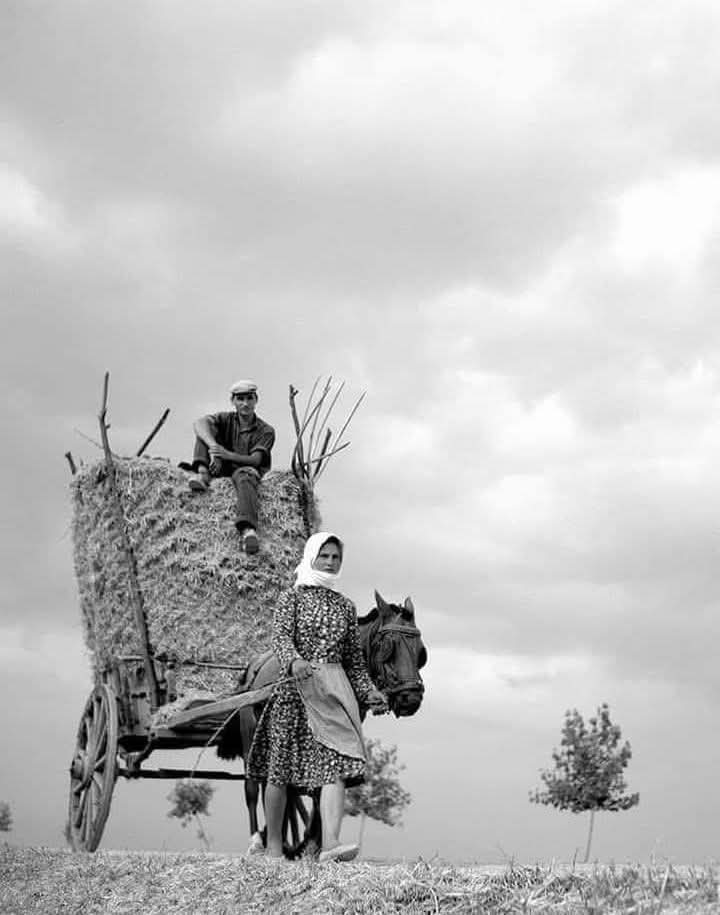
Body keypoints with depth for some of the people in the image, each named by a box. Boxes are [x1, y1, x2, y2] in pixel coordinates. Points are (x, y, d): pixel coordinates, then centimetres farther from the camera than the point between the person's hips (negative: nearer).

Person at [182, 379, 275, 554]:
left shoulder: (265, 431, 2)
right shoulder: (227, 419, 8)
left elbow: (255, 460, -13)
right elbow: (199, 423, -13)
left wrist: (227, 455, -31)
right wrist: (212, 445, -35)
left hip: (246, 468, -3)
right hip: (222, 468, 3)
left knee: (245, 476, -42)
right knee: (206, 430, -9)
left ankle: (248, 529, -66)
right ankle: (202, 472, -33)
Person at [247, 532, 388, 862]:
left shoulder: (346, 606, 13)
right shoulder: (291, 597, 3)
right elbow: (281, 637, -13)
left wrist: (369, 691, 4)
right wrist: (294, 661, -34)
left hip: (335, 688, 3)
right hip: (295, 686, -3)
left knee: (337, 764, -14)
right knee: (281, 767, 5)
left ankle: (330, 844, -24)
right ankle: (273, 844, 20)